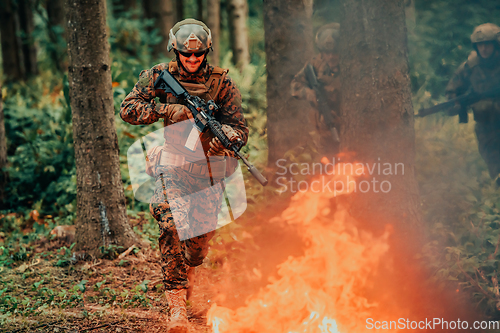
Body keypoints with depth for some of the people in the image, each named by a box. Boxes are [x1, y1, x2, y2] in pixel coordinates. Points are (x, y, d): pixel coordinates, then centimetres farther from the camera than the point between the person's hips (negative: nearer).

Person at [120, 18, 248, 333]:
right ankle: (177, 305, -19)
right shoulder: (159, 76, -5)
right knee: (172, 225, -19)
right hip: (174, 161, -2)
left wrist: (223, 137, -29)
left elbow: (240, 128, -6)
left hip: (209, 163, 2)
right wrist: (166, 110, -20)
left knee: (204, 230, 8)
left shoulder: (222, 82, -5)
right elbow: (128, 109, -8)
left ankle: (189, 268, 44)